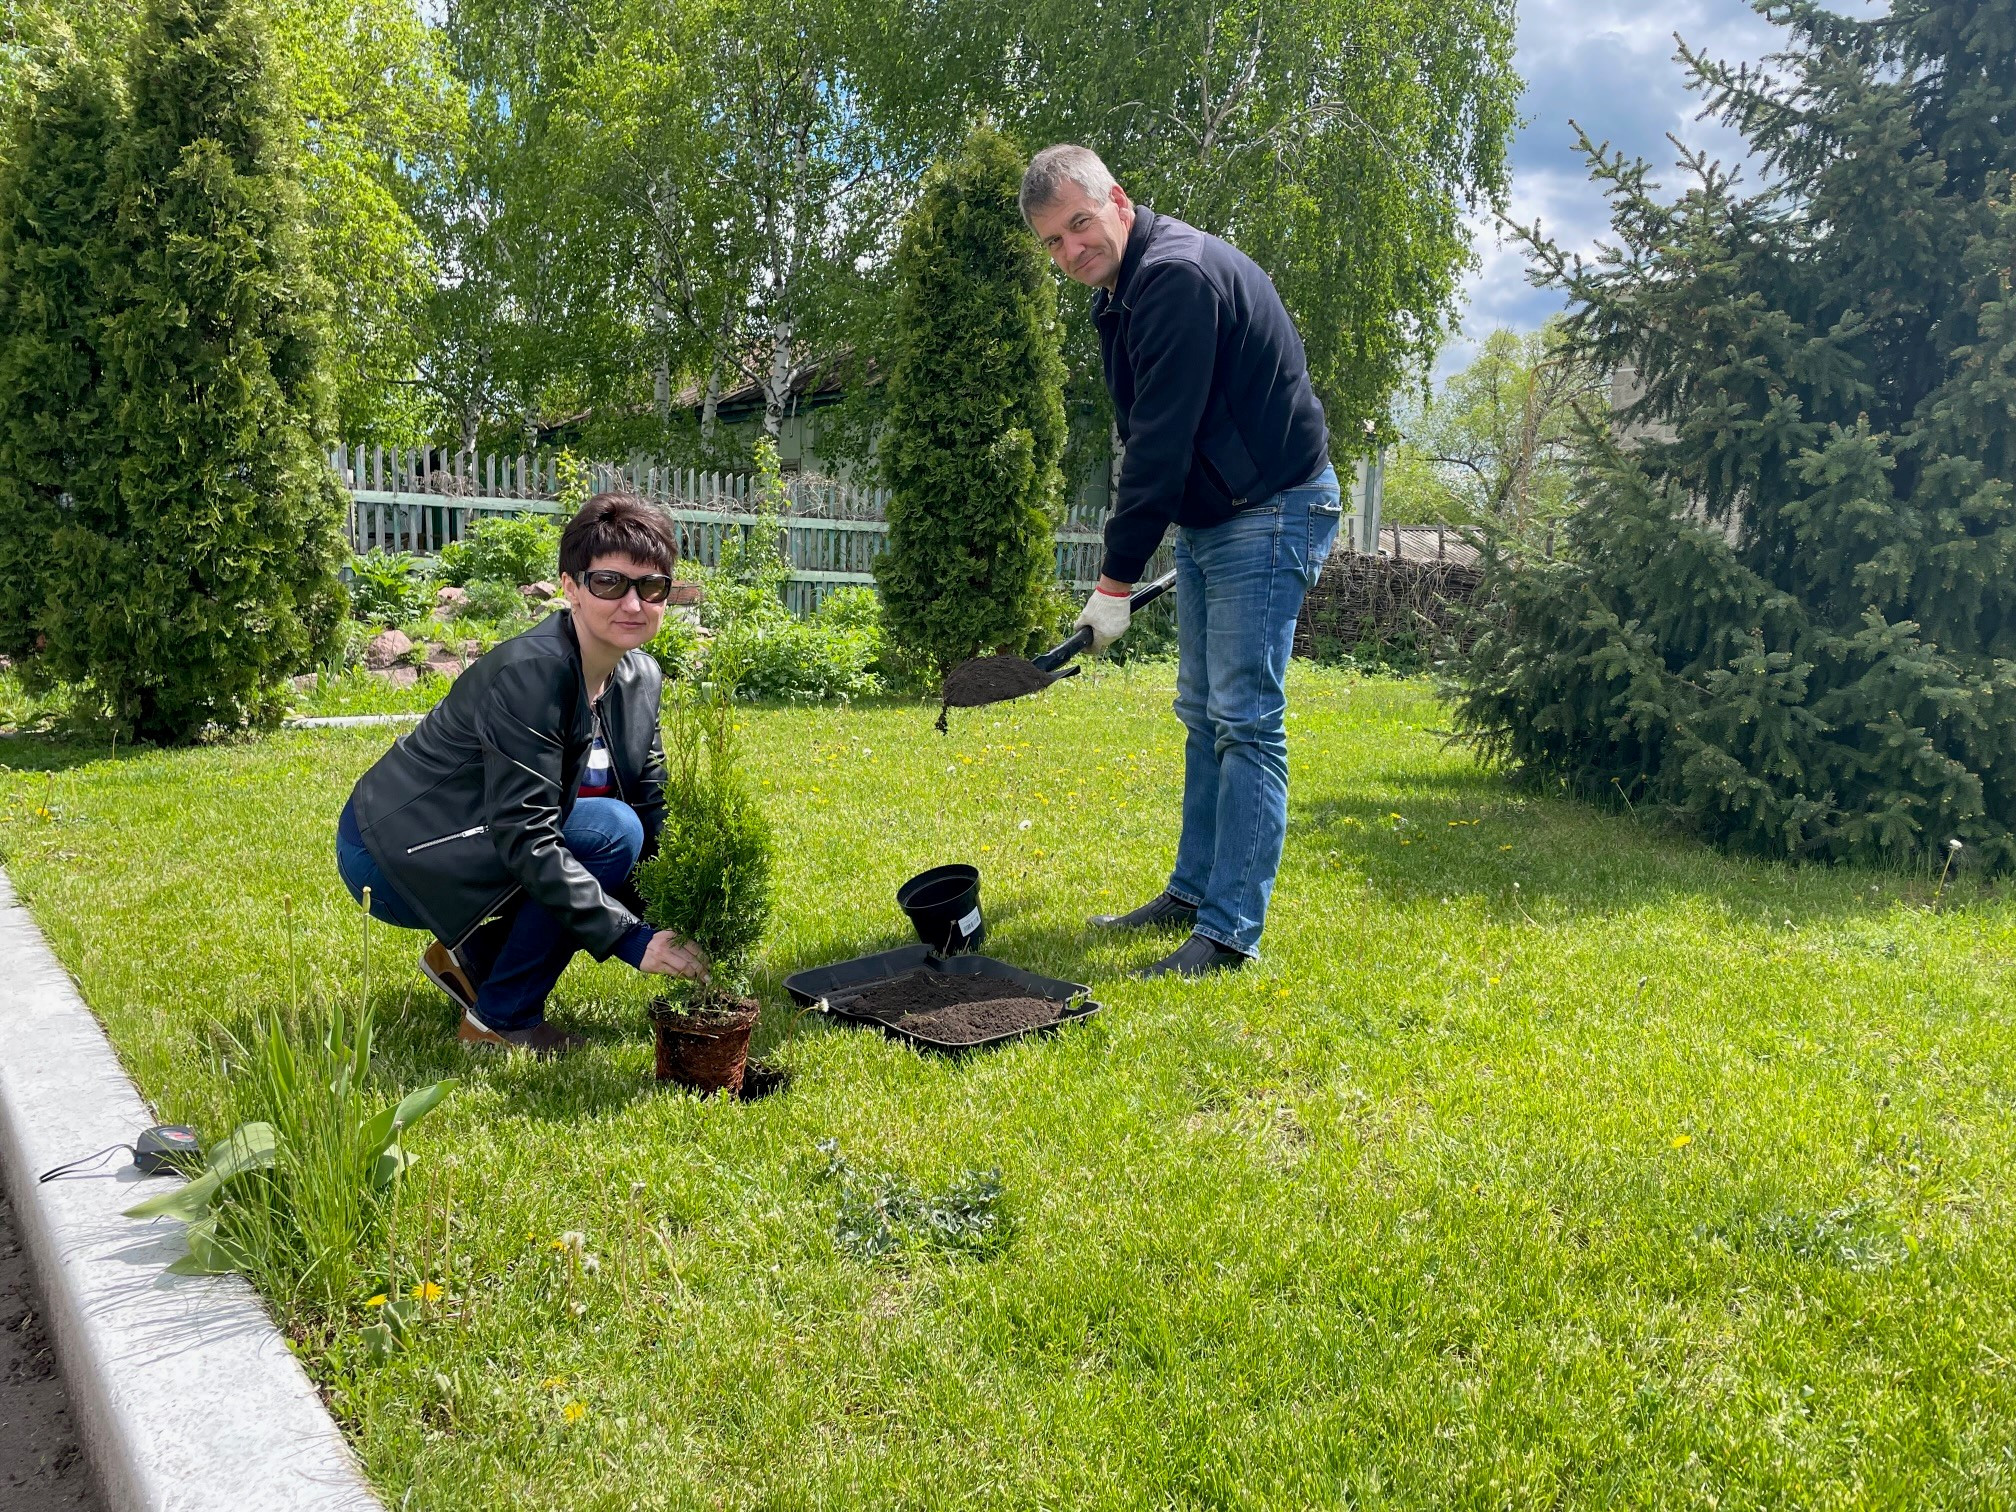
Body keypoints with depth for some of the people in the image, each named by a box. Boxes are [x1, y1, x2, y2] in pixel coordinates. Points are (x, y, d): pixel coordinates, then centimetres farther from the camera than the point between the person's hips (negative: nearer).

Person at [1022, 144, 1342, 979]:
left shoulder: (1178, 275, -21)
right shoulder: (1125, 289, 11)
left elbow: (1161, 441, -24)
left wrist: (1117, 579, -20)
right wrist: (1129, 561, 14)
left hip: (1272, 511, -10)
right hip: (1209, 518, 10)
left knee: (1245, 722, -10)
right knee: (1203, 716, 15)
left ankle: (1230, 932, -5)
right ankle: (1194, 893, 26)